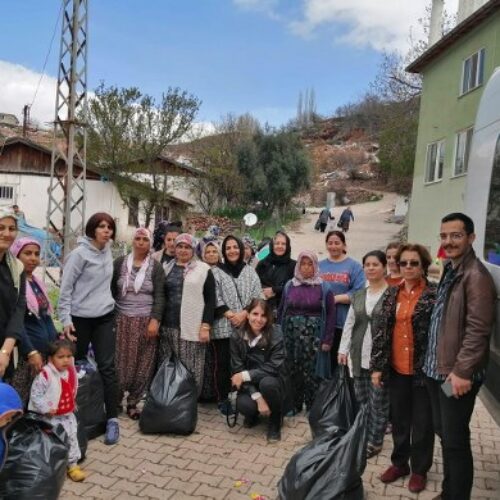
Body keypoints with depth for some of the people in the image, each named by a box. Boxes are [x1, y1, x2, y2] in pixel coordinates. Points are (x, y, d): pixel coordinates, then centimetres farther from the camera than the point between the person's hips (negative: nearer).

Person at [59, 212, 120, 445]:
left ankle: (112, 419, 1)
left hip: (105, 317, 4)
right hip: (80, 318, -4)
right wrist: (65, 319, -16)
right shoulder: (80, 253, -12)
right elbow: (65, 288, -12)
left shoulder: (108, 251, 5)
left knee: (107, 366, -2)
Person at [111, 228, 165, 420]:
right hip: (122, 319, 1)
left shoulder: (155, 267, 3)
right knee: (120, 361, 1)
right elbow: (111, 290, 8)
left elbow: (159, 296, -3)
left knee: (142, 363, 2)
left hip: (146, 321, 0)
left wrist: (155, 320, -13)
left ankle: (133, 402, 15)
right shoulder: (120, 263, 6)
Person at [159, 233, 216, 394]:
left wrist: (206, 326, -9)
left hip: (192, 329, -4)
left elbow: (210, 300, -2)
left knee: (190, 370, 0)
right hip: (168, 326, 4)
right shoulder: (167, 268, 13)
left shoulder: (203, 269, 1)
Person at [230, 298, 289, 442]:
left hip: (272, 382, -1)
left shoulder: (275, 335, -16)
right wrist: (258, 397, -23)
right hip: (250, 386, 1)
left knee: (267, 382, -35)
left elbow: (273, 367, -19)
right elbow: (238, 370, -13)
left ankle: (275, 421, -5)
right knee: (243, 405, -30)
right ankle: (253, 414, 11)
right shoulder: (237, 337, -10)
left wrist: (245, 375, -26)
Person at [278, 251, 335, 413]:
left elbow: (330, 314, -4)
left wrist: (327, 339, -9)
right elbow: (281, 311, 10)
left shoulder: (324, 287, -2)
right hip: (291, 335, 3)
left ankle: (312, 408, 16)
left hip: (313, 336, -3)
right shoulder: (289, 285, 7)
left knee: (311, 373, 0)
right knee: (293, 372, 8)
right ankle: (295, 405, 24)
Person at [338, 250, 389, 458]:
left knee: (378, 401, 4)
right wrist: (343, 349, 9)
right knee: (361, 399, 13)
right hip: (360, 355, 6)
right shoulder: (358, 295, 12)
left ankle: (375, 442, 19)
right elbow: (349, 324, 14)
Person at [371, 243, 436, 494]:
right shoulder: (391, 293, 4)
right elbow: (380, 330, 5)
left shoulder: (434, 294, -10)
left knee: (422, 422, 11)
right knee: (399, 420, 17)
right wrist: (377, 366, 2)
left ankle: (420, 469, 30)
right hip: (396, 369, 4)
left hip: (423, 369, -4)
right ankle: (399, 463, 36)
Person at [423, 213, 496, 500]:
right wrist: (435, 363, 16)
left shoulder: (476, 275, -16)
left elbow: (478, 330, -21)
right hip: (438, 369, 9)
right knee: (443, 434, 19)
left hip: (457, 374, -9)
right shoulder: (449, 271, 12)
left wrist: (462, 371, -22)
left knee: (455, 441, 2)